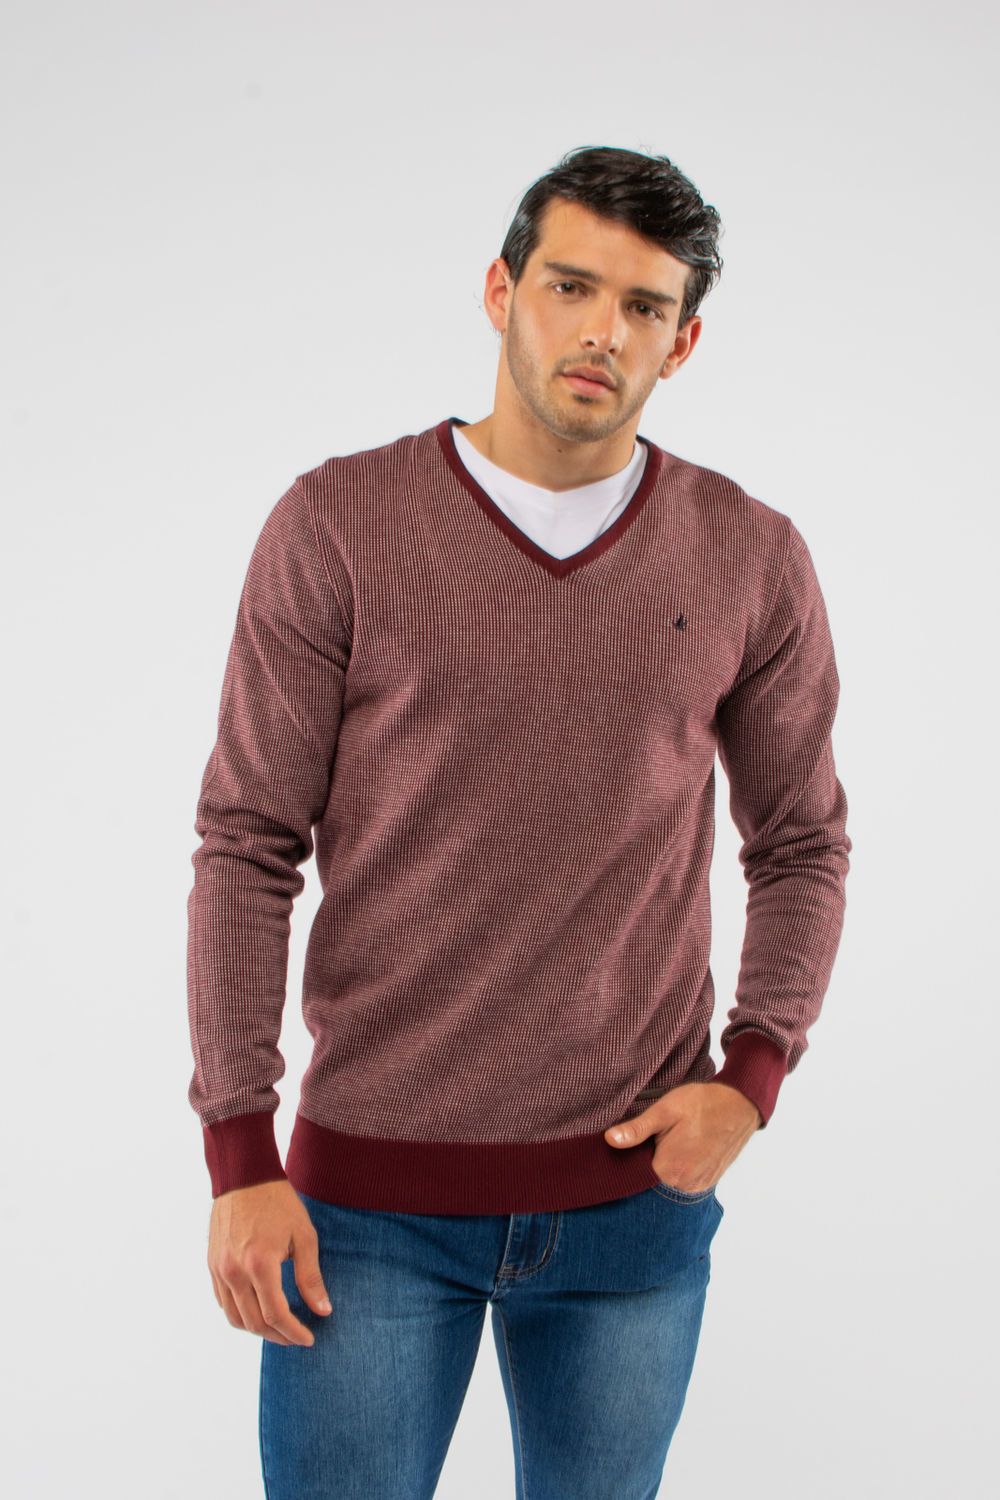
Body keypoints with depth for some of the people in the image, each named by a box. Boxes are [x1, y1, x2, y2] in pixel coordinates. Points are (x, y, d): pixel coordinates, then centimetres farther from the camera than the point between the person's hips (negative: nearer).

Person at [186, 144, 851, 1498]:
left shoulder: (753, 561, 1)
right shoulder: (338, 525, -5)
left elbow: (803, 844, 10)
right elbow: (247, 849, -4)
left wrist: (753, 1076, -4)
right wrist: (239, 1155, -8)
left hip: (636, 1194, 2)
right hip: (369, 1195, -2)